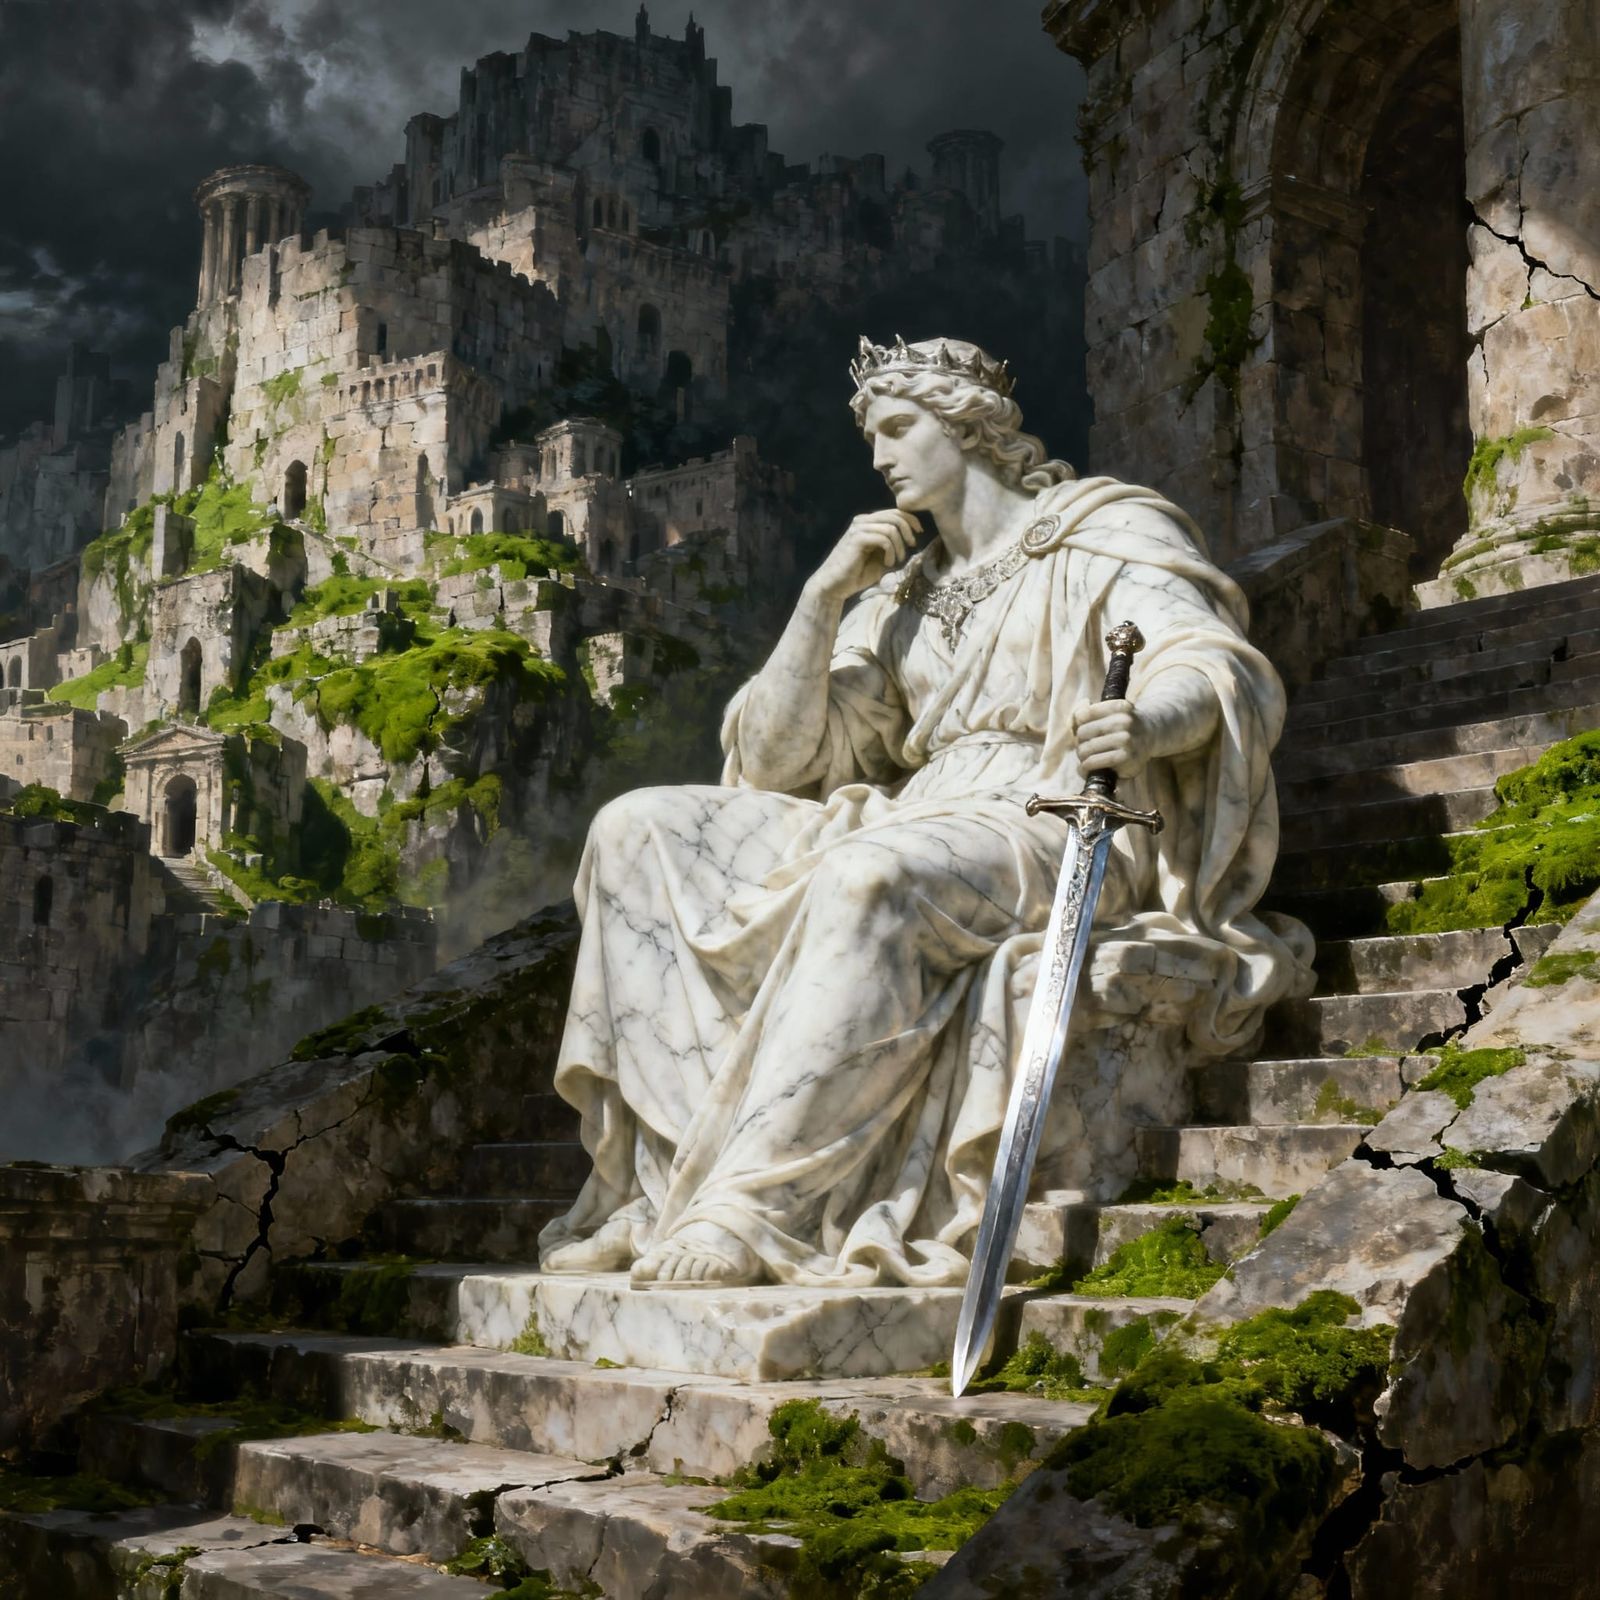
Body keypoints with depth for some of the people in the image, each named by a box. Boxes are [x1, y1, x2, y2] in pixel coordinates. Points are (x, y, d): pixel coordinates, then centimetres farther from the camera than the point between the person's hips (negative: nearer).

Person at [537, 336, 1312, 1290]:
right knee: (640, 835, -8)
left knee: (870, 876, -39)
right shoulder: (901, 590, 22)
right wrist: (824, 596, 4)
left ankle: (756, 1202, -38)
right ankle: (659, 1186, -18)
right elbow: (778, 761, 15)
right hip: (915, 830, 7)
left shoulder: (1108, 532, 6)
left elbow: (1222, 668, -13)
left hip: (1063, 838, -6)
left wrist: (1147, 720, -37)